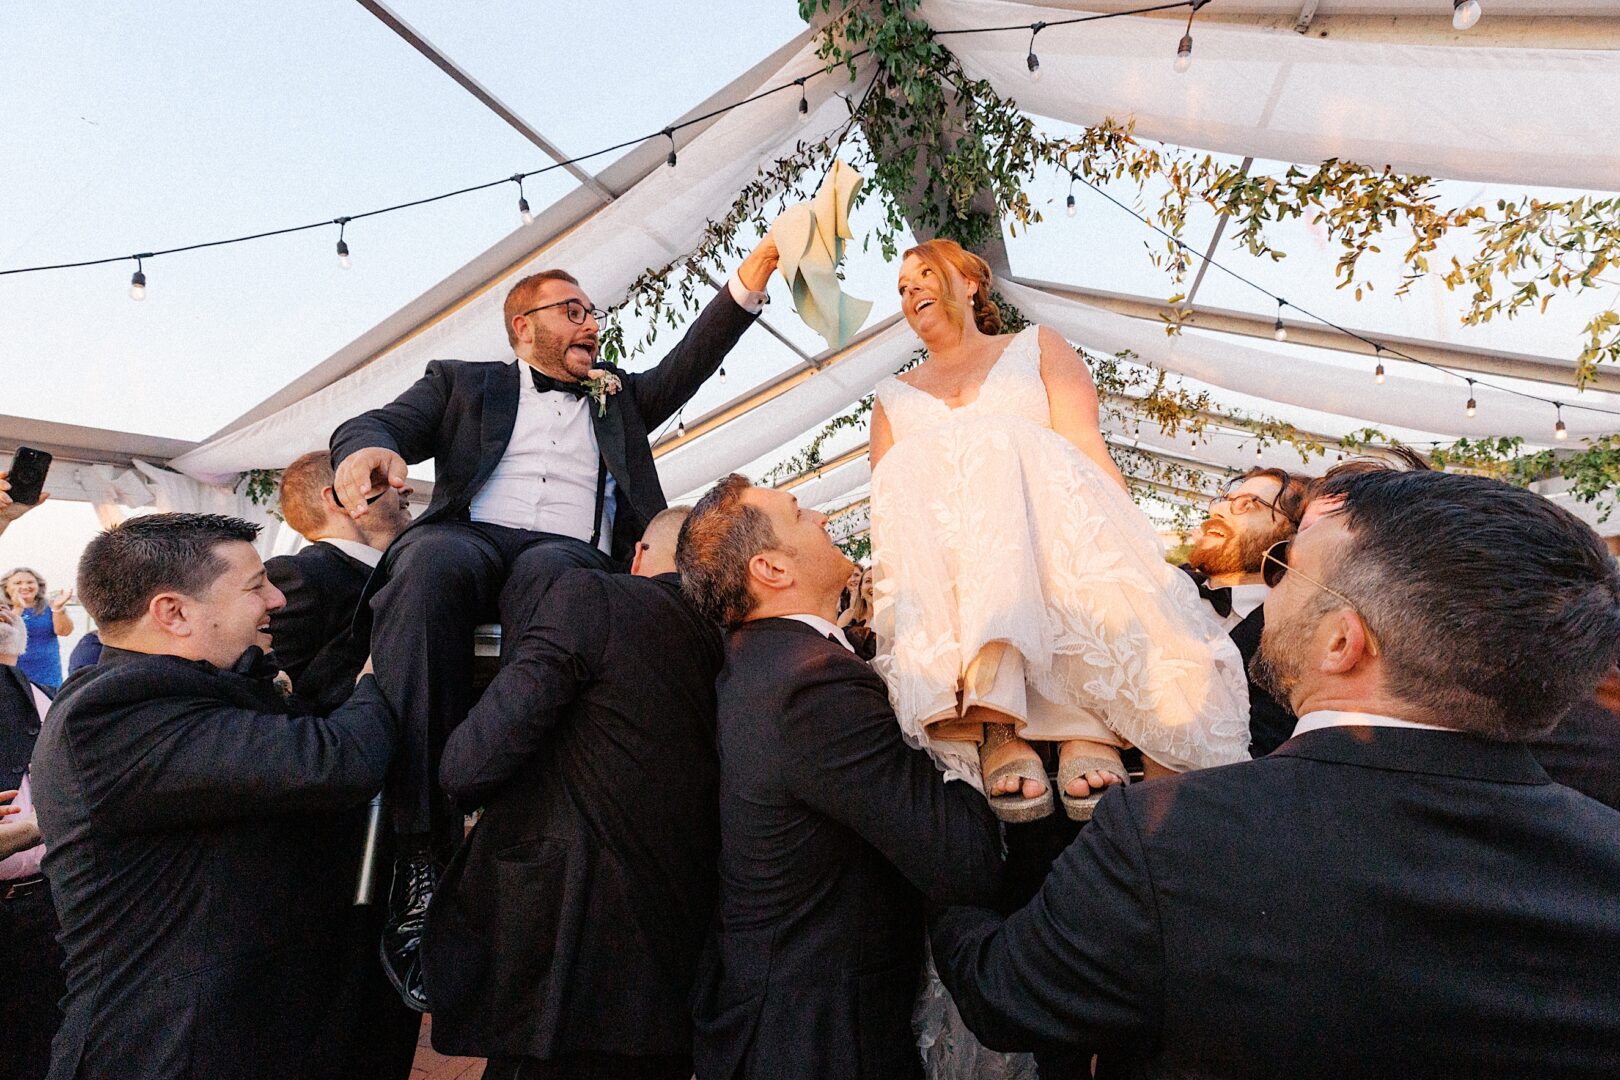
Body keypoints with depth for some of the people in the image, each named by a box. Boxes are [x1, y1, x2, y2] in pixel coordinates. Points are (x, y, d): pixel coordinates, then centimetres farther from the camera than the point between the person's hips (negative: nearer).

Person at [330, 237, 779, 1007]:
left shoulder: (619, 397, 34)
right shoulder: (463, 382, 28)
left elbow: (693, 358, 22)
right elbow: (379, 423, 13)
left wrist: (758, 265, 11)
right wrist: (364, 447, -14)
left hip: (574, 556, 1)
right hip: (472, 535, 0)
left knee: (548, 571, -36)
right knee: (432, 560, -36)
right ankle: (423, 846, -38)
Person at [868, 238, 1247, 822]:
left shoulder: (1036, 347, 24)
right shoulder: (893, 397, 28)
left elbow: (1085, 445, 5)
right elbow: (892, 506, 13)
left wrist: (1125, 533, -13)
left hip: (1051, 516, -1)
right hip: (935, 557, 1)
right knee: (921, 468, -31)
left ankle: (1088, 728, -49)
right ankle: (994, 727, -48)